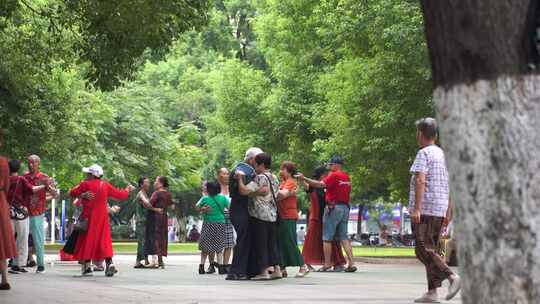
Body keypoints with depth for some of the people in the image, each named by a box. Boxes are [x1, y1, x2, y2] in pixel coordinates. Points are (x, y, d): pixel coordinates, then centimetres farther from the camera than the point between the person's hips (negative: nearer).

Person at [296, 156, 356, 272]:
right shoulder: (346, 177, 13)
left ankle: (327, 265, 0)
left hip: (333, 207, -7)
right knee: (343, 237, 9)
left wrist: (304, 178, -23)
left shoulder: (334, 175, -11)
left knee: (327, 238, 0)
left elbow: (319, 184, -22)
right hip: (345, 208, 7)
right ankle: (351, 263, 0)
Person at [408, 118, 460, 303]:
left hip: (425, 209, -8)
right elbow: (450, 185, 20)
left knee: (423, 249, -9)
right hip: (440, 210, 8)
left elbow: (420, 181, -20)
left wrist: (416, 208, -24)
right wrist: (449, 210, 25)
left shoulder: (424, 154, -9)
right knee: (430, 249, 11)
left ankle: (451, 276, -24)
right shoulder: (443, 154, 17)